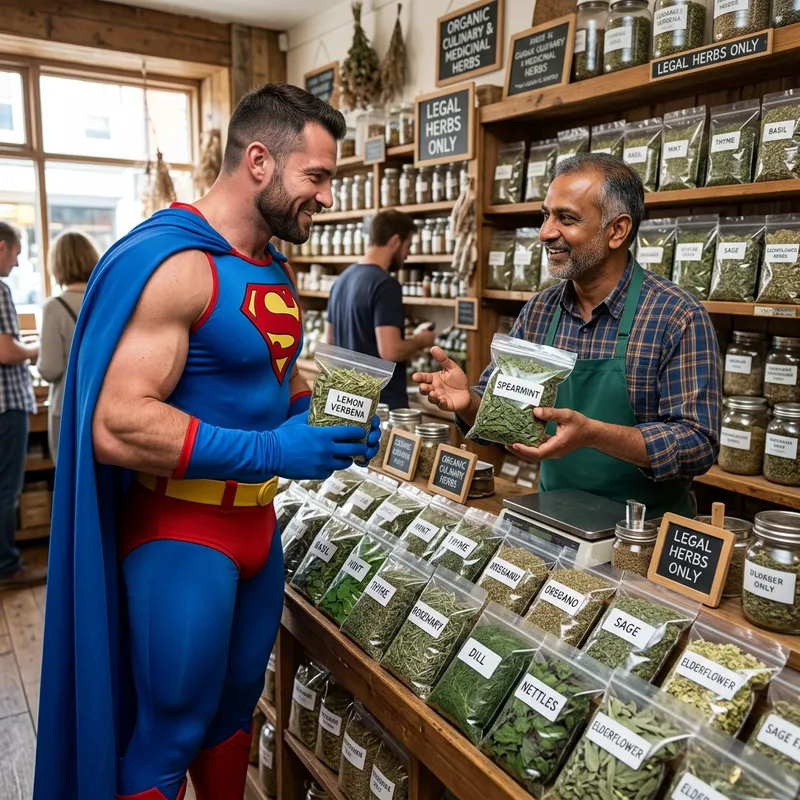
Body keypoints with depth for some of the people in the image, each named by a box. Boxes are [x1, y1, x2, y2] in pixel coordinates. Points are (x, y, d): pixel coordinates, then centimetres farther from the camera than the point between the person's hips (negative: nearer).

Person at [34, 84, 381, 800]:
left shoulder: (276, 268, 8)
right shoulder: (172, 261, -21)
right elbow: (117, 427, -26)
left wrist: (326, 422, 2)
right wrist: (272, 452, -28)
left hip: (257, 519, 8)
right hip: (181, 530, -8)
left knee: (236, 709, 23)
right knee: (169, 738, 8)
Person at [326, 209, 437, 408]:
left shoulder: (342, 279, 9)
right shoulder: (384, 284, -18)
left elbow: (330, 342, 16)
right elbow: (390, 351, -25)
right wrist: (420, 341, -7)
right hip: (383, 401, -9)